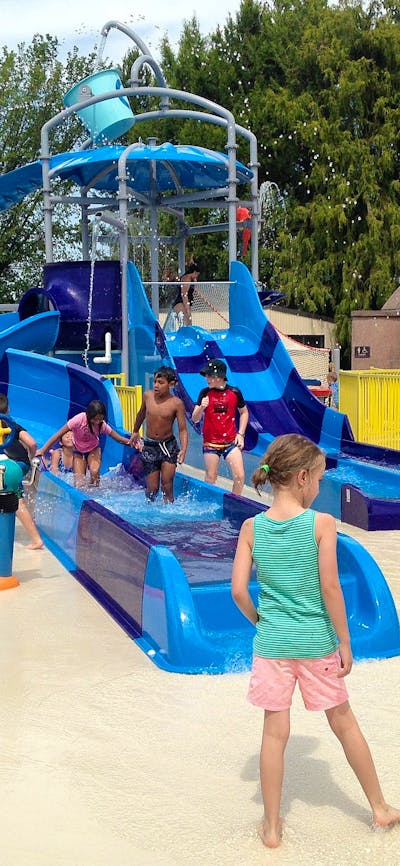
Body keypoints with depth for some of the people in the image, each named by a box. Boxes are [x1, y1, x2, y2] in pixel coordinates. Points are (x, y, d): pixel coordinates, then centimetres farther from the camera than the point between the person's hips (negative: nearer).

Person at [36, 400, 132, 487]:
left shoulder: (102, 424, -23)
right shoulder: (79, 419, -32)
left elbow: (117, 437, -16)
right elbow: (59, 434, -29)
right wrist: (42, 450, -32)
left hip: (93, 450, 1)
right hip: (78, 451, -1)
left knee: (95, 472, -28)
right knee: (79, 482, -11)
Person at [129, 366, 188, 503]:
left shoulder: (176, 403, -13)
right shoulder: (147, 396, -4)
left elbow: (183, 429, -14)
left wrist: (183, 449, -29)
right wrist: (135, 432, 29)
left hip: (169, 446, -2)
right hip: (149, 446, 2)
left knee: (167, 485, -5)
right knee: (152, 488, 5)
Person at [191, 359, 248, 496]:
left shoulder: (234, 392, -3)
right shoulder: (205, 393, -4)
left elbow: (244, 413, 12)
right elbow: (195, 419, -4)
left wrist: (240, 434, 3)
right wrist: (201, 407, -24)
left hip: (231, 442, 0)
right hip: (210, 442, 0)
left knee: (239, 476, -6)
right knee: (210, 478, 6)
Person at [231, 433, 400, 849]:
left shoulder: (252, 527, -6)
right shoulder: (321, 524, -14)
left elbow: (238, 590, -8)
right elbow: (330, 588, -14)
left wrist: (259, 620, 10)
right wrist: (345, 643, -5)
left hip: (272, 643, 1)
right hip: (317, 642, -1)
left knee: (275, 732, 11)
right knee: (344, 723, 16)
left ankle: (271, 826, 21)